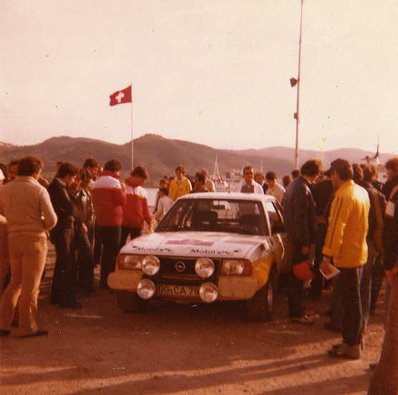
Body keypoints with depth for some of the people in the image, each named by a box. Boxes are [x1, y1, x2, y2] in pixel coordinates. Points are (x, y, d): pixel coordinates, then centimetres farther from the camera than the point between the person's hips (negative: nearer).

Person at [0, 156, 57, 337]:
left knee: (16, 281, 19)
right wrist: (43, 226, 6)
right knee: (30, 285, 4)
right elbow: (51, 219, -14)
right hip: (35, 239, -5)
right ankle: (27, 327, 12)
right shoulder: (38, 190, -10)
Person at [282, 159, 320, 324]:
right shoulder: (302, 188, -20)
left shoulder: (295, 184, 10)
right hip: (300, 238, -10)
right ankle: (296, 312, 6)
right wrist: (305, 243, -20)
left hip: (294, 235, 10)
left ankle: (295, 308, 29)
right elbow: (301, 217, -23)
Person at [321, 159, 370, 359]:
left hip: (346, 256, -9)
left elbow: (336, 229, -25)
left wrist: (327, 256, -24)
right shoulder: (362, 192, 9)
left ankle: (352, 346, 8)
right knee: (352, 300, 17)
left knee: (351, 301, -1)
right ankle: (352, 340, 27)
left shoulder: (343, 196, -20)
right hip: (358, 252, 9)